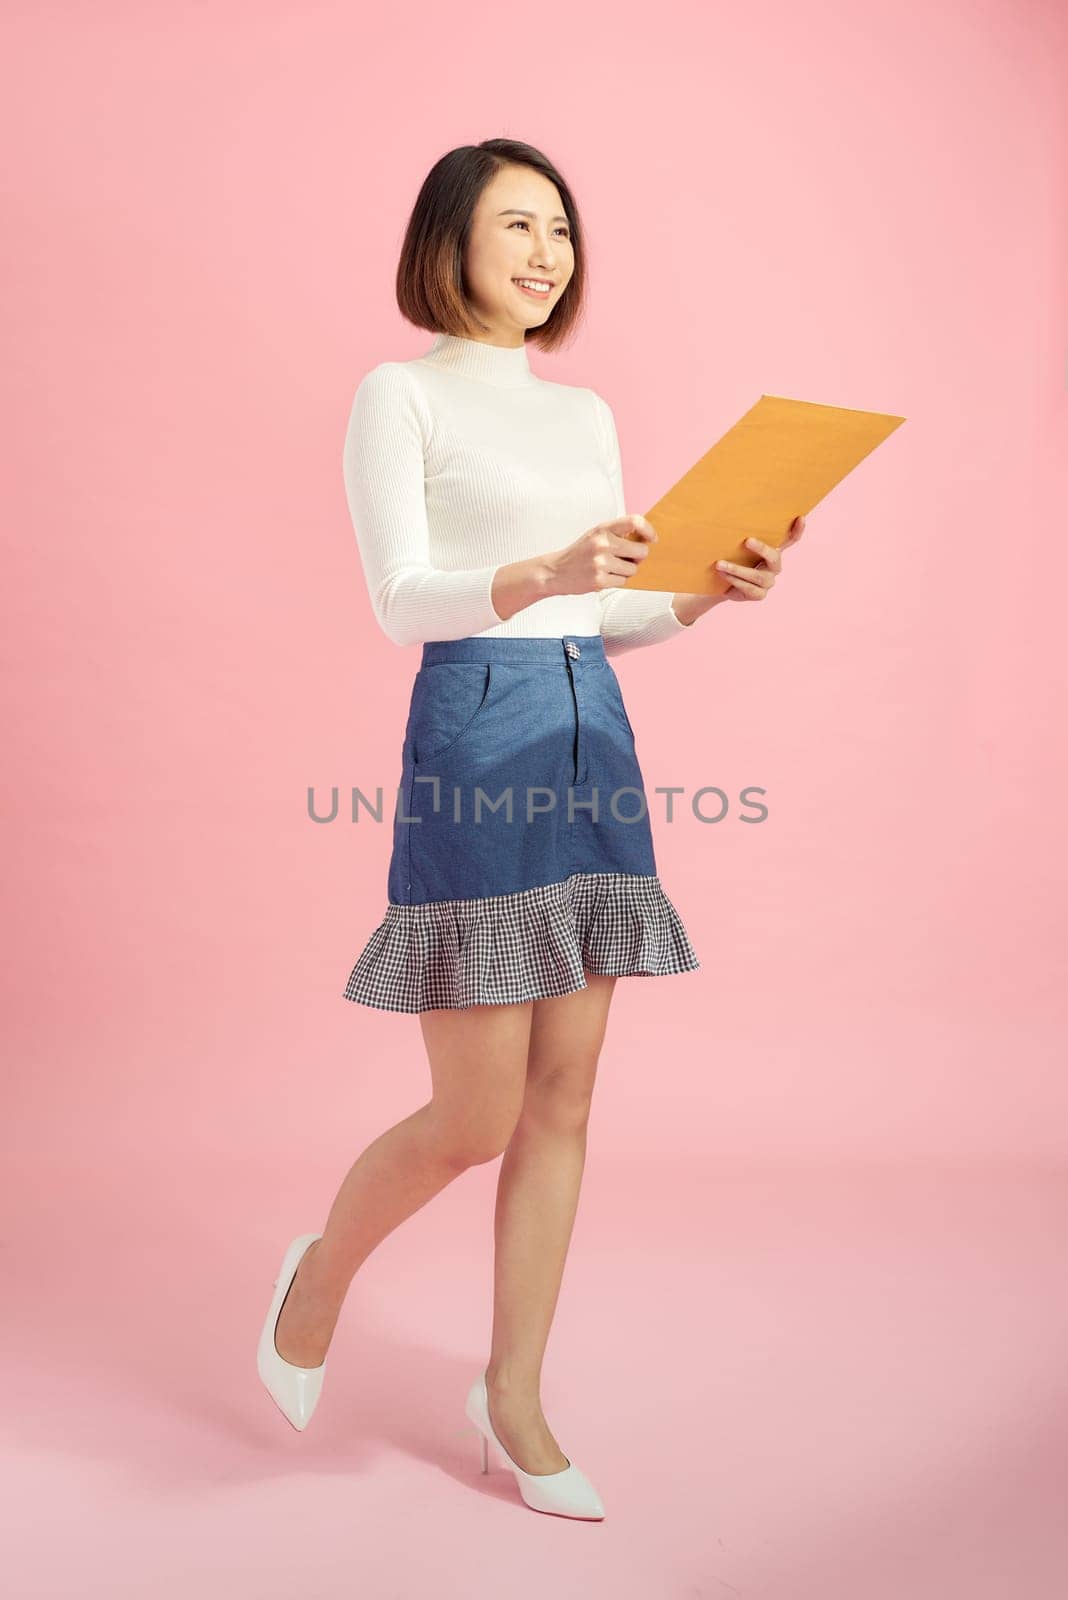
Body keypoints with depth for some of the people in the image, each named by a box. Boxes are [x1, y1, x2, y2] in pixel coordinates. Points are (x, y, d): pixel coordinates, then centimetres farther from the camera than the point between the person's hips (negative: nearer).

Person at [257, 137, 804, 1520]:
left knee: (562, 1101, 8)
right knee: (474, 1122, -3)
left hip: (592, 735, 6)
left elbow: (612, 614, 17)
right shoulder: (400, 394, 0)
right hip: (475, 732, -6)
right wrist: (544, 574, -28)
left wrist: (706, 595, -2)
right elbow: (400, 601, -12)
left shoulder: (587, 416, 18)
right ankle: (319, 1275, 29)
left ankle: (513, 1396, 23)